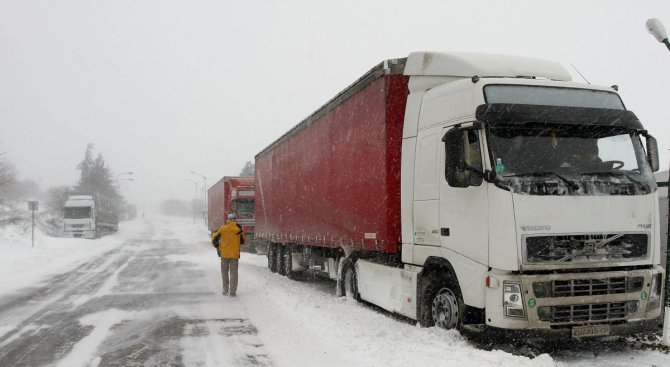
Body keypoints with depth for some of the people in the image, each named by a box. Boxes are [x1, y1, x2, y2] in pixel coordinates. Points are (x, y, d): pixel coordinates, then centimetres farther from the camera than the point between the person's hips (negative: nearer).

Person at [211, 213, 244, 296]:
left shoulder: (223, 228, -4)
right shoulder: (239, 229, -3)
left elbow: (214, 236, 5)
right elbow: (242, 240, 8)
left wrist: (215, 245, 23)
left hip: (224, 253, 0)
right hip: (235, 254, 0)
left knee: (224, 272, 14)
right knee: (233, 273, 6)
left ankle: (225, 290, 14)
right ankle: (232, 291, 4)